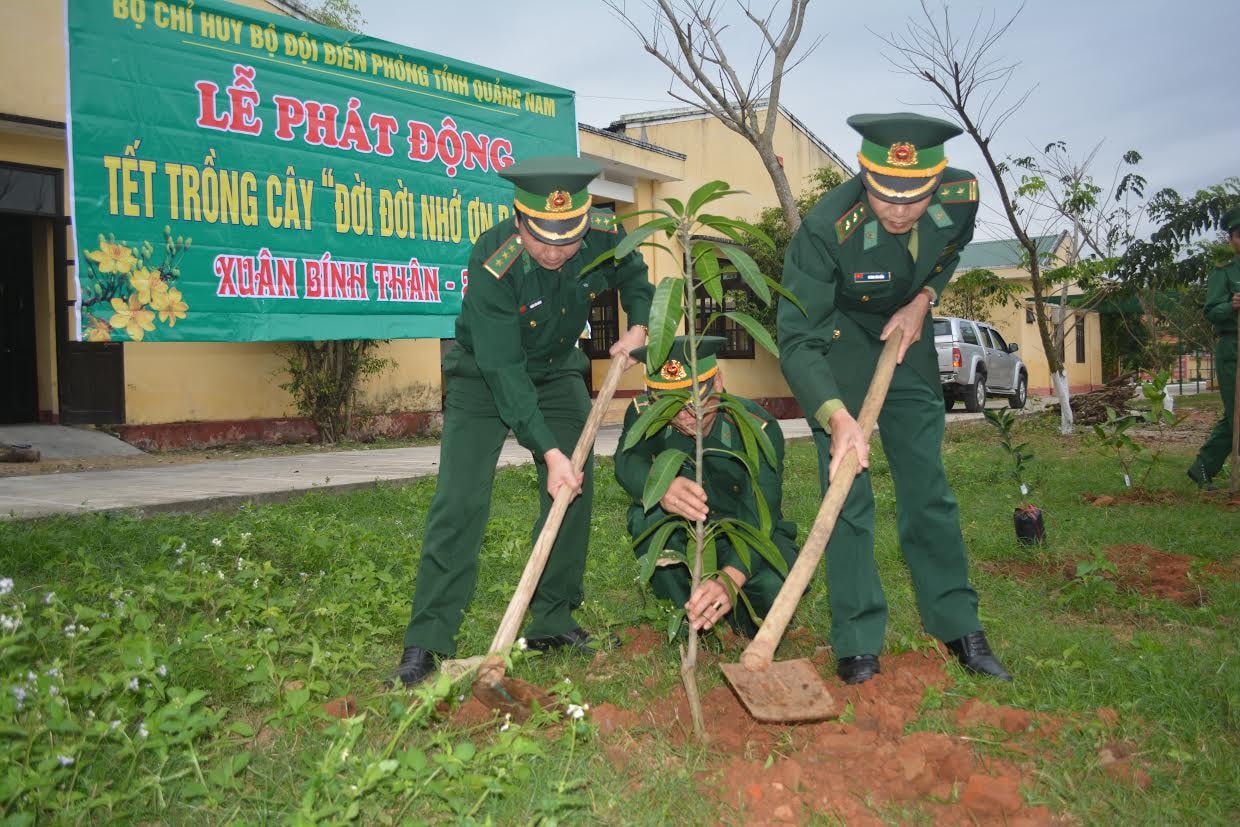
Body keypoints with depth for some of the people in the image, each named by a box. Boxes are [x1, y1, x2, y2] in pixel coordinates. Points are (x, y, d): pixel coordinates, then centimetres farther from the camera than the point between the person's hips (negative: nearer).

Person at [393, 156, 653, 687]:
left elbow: (634, 276, 5)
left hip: (557, 371, 5)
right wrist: (549, 452, -35)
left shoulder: (605, 235, -21)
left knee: (575, 491, -2)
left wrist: (638, 326, -14)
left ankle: (552, 623, 11)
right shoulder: (492, 263, -34)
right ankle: (427, 640, -5)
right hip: (484, 376, -4)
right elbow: (504, 371, -32)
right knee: (460, 499, -13)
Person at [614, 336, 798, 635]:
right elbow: (628, 462, -36)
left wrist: (731, 579, -52)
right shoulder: (645, 414, -17)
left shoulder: (758, 428, -25)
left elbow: (761, 515, -34)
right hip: (682, 542, 2)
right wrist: (660, 489, -61)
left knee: (775, 589, -33)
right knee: (648, 518, -31)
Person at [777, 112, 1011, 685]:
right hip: (836, 338, -4)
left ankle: (959, 627, 20)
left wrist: (923, 299, -10)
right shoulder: (826, 228, -34)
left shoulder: (961, 196, -20)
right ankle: (857, 642, 2)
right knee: (847, 488, -9)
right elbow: (797, 341, -33)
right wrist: (838, 418, -45)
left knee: (928, 484, 7)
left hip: (906, 332, 4)